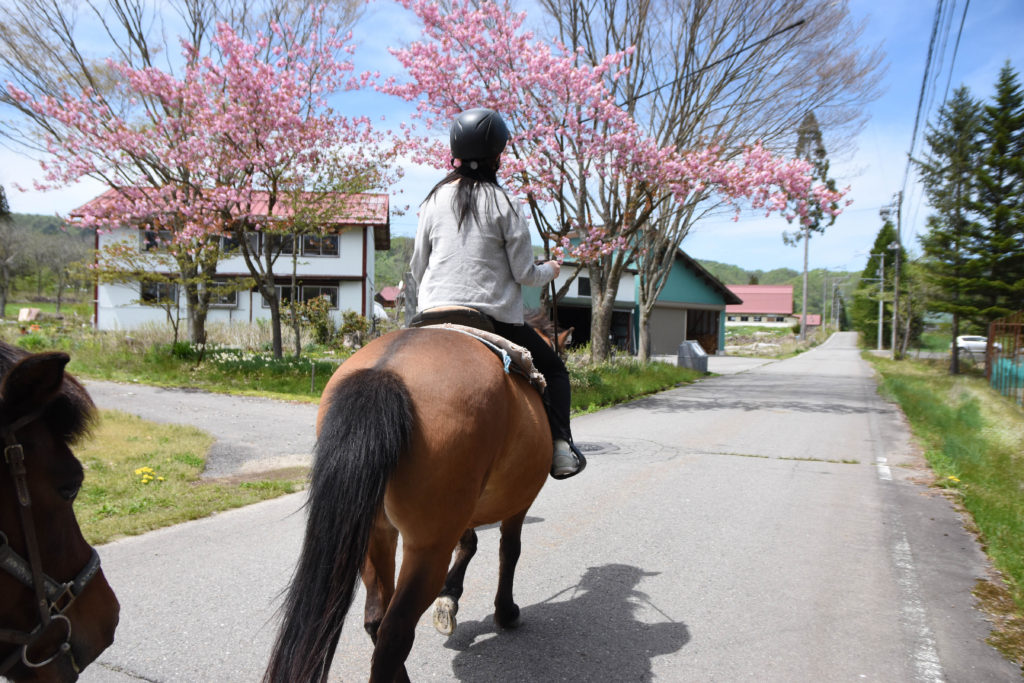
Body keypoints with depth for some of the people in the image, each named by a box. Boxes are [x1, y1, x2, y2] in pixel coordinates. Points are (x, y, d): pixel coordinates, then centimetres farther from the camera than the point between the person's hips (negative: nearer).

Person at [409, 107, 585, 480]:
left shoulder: (434, 200, 6)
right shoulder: (504, 204, -6)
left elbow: (418, 267, 11)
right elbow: (524, 274, -5)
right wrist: (550, 270, 16)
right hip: (495, 316, -3)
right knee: (554, 368, 14)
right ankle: (560, 446, 0)